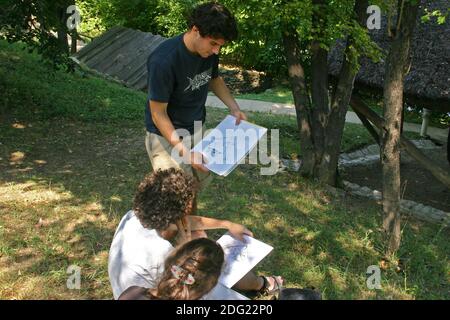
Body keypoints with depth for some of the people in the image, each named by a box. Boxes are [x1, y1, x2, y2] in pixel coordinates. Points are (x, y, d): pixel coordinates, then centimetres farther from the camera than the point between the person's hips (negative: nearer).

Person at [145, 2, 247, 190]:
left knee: (201, 182, 13)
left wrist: (234, 108, -4)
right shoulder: (163, 61, -30)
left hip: (196, 129, 7)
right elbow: (158, 114, -24)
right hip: (167, 135, -6)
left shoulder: (209, 51, -10)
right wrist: (183, 151, -33)